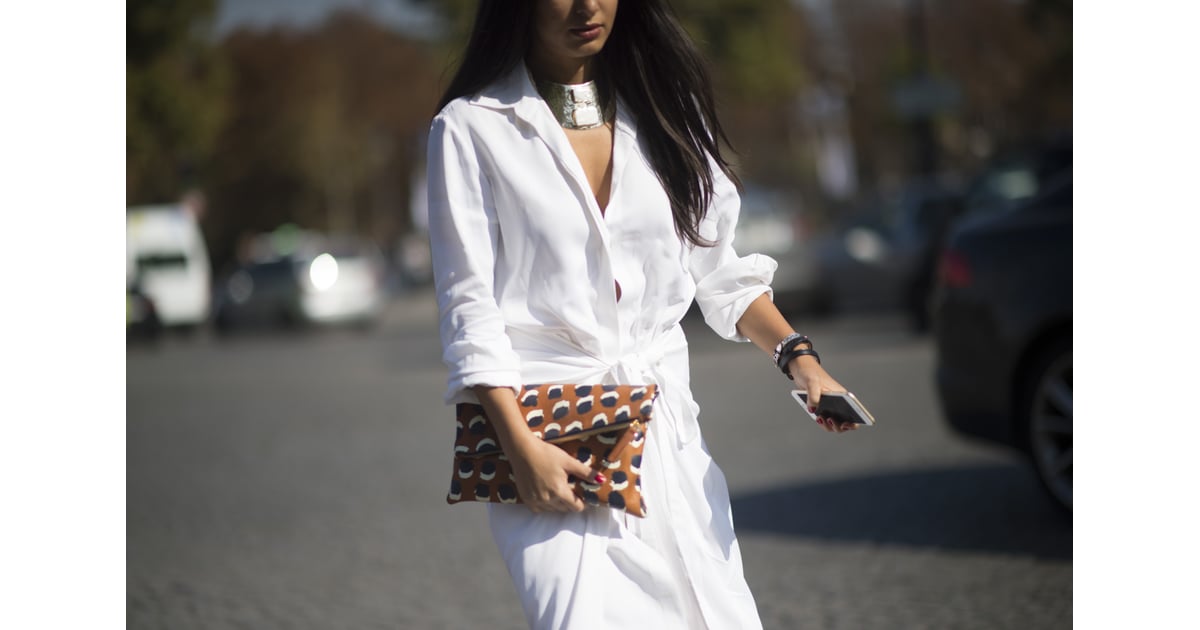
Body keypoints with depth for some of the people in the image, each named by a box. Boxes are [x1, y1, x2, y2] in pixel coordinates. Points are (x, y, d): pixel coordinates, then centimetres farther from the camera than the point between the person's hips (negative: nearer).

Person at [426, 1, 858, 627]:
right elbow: (469, 309, -4)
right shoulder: (470, 129, 0)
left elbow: (720, 272, 18)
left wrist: (798, 356, 2)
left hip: (665, 430, 5)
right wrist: (521, 447, -14)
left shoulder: (661, 108, 14)